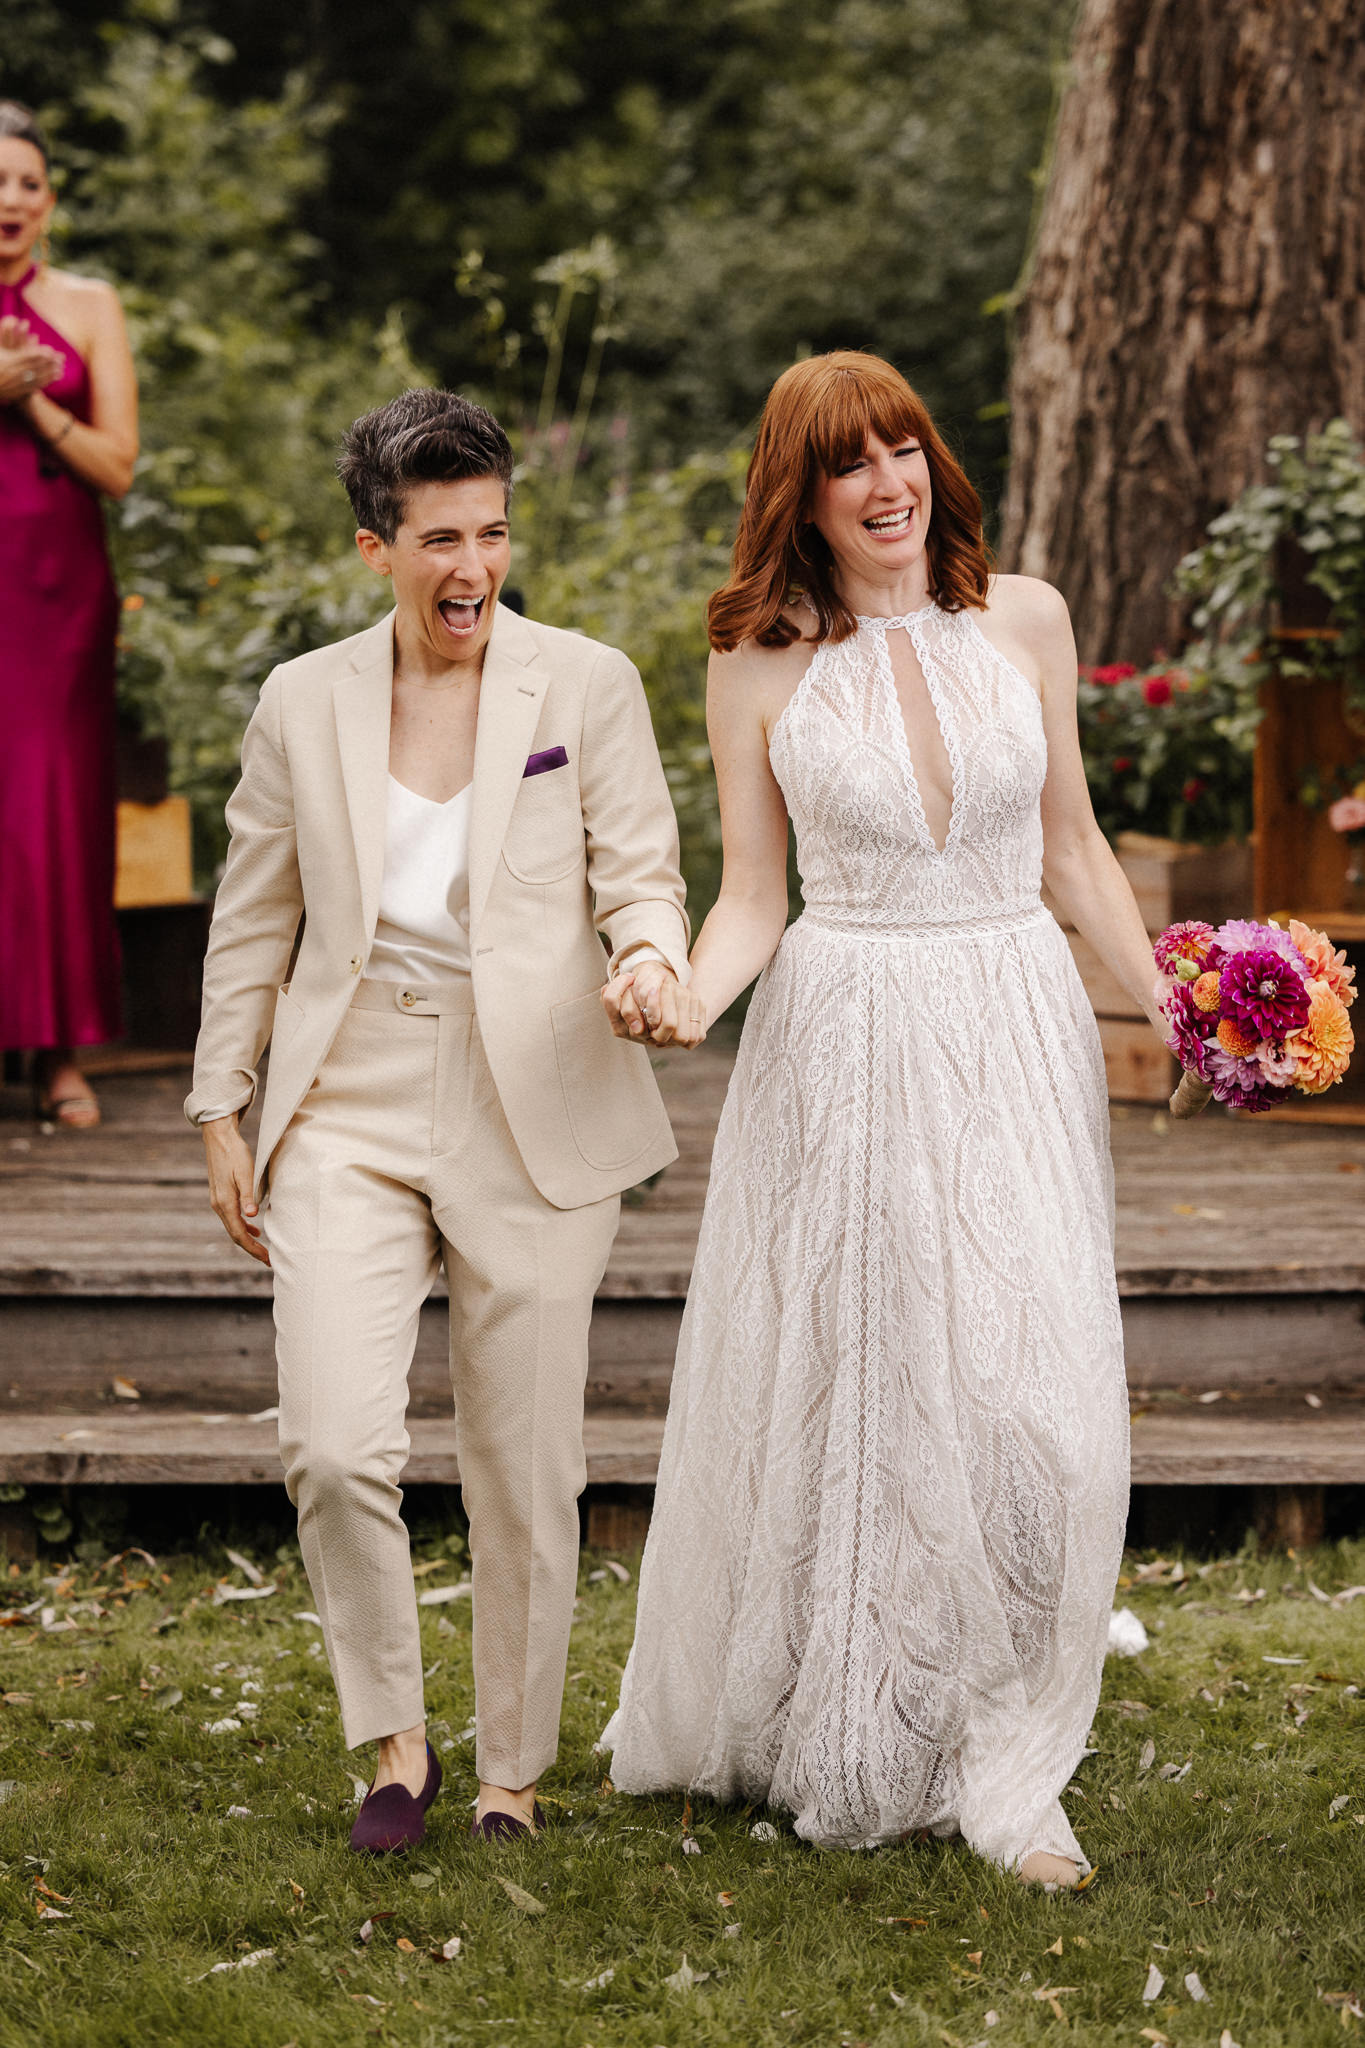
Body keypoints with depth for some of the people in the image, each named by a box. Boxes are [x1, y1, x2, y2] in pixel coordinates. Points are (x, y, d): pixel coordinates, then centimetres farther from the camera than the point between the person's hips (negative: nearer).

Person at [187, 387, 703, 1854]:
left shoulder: (586, 686, 1)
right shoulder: (303, 702, 7)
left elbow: (641, 876, 0)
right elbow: (252, 922, 13)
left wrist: (651, 960, -23)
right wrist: (221, 1112, 11)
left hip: (533, 1117, -1)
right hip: (351, 1115, 1)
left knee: (525, 1480, 4)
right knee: (333, 1448, -14)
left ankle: (511, 1772, 23)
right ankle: (392, 1738, 9)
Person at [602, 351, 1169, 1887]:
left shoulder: (1022, 620, 4)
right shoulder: (759, 664, 0)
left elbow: (1071, 853, 12)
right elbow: (751, 895, 2)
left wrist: (1169, 1007, 3)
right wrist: (685, 997, -17)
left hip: (1017, 1037, 1)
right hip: (842, 1051, -1)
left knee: (1035, 1403, -5)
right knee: (839, 1396, 6)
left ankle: (1003, 1763, 7)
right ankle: (829, 1742, 25)